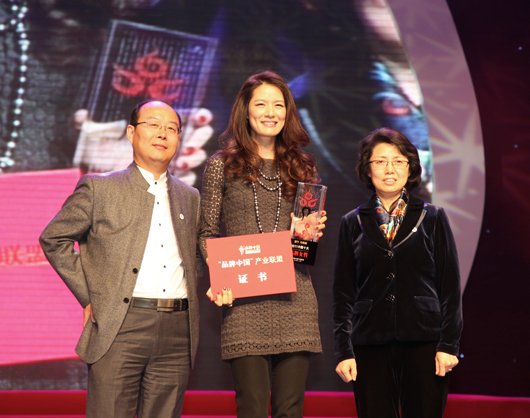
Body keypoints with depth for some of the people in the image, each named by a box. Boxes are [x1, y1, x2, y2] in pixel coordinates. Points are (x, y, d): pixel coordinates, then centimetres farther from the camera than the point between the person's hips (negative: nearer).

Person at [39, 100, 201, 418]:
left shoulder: (190, 198, 18)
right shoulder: (99, 189, 4)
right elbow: (53, 239, 7)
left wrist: (190, 300, 12)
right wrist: (88, 296, 1)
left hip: (177, 333, 4)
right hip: (119, 330, -4)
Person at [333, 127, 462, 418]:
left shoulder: (432, 218, 8)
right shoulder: (353, 223, 10)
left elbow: (450, 284, 5)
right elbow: (342, 291, 9)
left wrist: (449, 344, -3)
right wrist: (344, 350, 1)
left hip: (424, 342, -1)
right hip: (370, 345, 1)